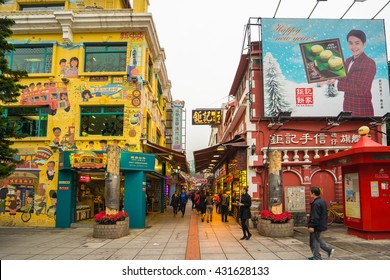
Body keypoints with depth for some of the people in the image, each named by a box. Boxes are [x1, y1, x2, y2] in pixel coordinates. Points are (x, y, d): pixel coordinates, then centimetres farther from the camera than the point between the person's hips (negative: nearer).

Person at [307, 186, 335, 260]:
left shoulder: (316, 203, -23)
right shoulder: (322, 201, 10)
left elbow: (315, 216, -26)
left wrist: (312, 226, -22)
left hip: (317, 226, -10)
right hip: (321, 225, 10)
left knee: (314, 241, 0)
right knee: (317, 239, 23)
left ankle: (317, 257, 8)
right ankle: (329, 250, 23)